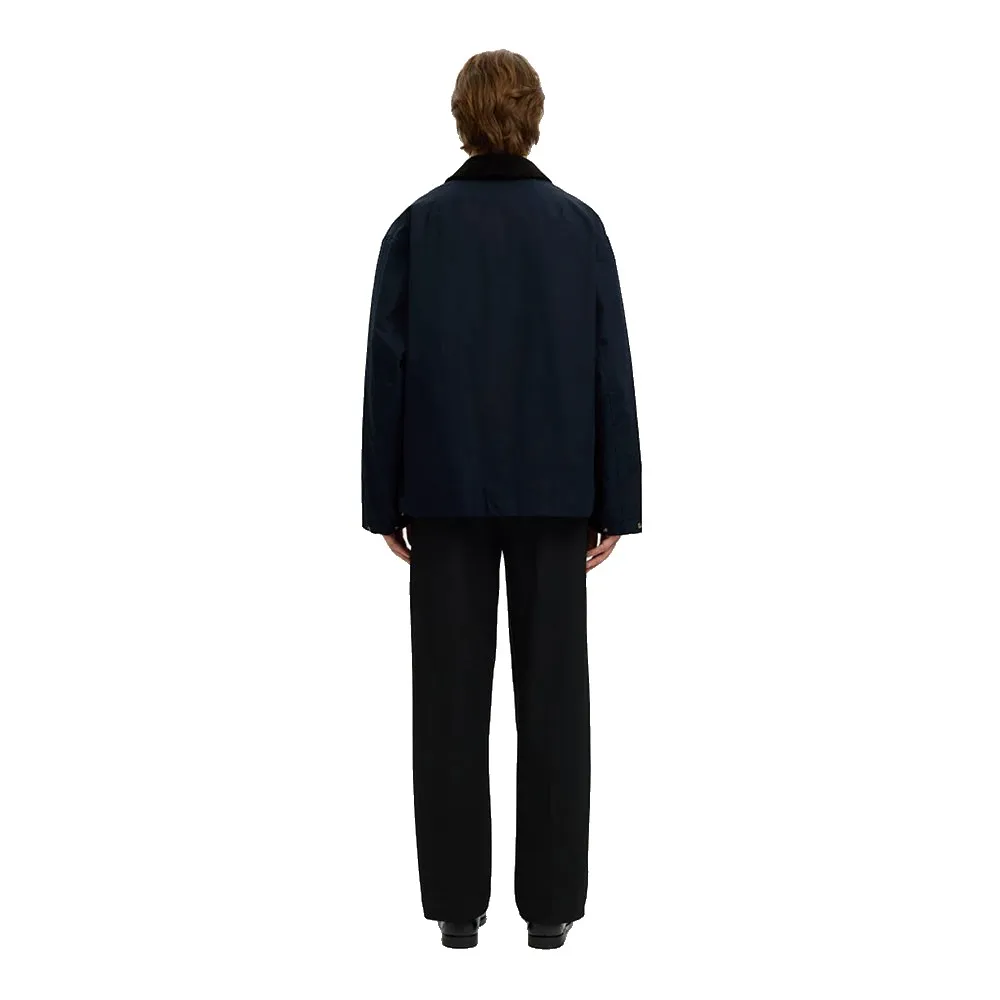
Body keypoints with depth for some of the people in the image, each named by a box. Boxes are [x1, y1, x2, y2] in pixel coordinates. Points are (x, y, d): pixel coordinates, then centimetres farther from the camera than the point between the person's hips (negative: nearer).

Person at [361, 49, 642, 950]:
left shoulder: (418, 227, -3)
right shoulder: (579, 226, -2)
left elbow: (388, 369, -3)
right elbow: (612, 369, -3)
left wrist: (386, 501, 4)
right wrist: (615, 502, 3)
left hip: (448, 489, 0)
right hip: (552, 491, 1)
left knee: (452, 694, 5)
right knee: (552, 693, 6)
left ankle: (459, 902, 10)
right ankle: (549, 902, 11)